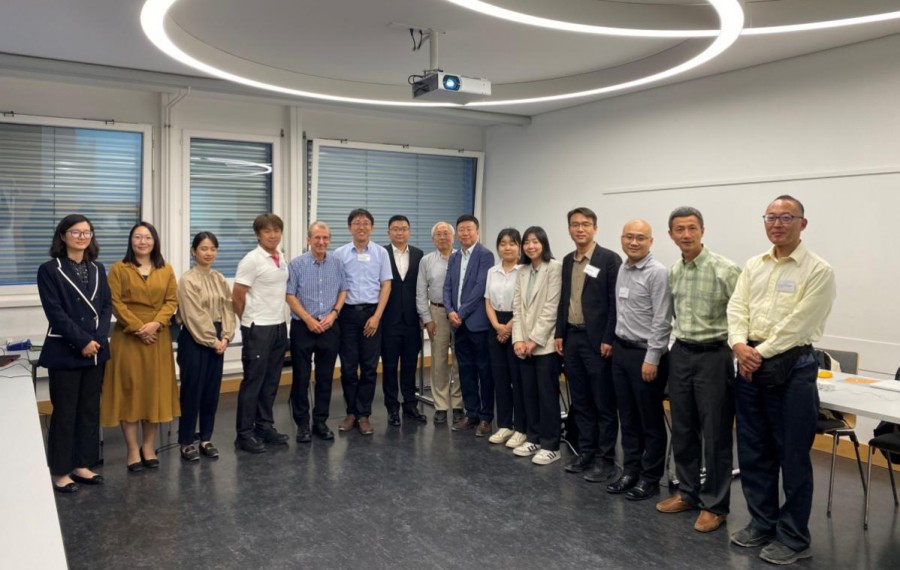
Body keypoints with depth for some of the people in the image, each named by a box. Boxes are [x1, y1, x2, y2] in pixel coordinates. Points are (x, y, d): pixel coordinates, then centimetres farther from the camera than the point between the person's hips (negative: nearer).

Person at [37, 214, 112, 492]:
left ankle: (82, 465, 21)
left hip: (96, 350, 5)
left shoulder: (97, 269, 11)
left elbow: (107, 306, 7)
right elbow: (55, 313, -11)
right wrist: (82, 341, -16)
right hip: (65, 352, -5)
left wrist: (98, 338, -8)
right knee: (65, 412, 1)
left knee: (90, 410, 10)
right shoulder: (49, 270, -5)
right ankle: (60, 471, 13)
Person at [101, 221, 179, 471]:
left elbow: (172, 300, 3)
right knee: (129, 389, -1)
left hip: (158, 338, 3)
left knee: (155, 390, 6)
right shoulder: (118, 269, 1)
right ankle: (133, 449, 8)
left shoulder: (166, 270, 9)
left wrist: (156, 323, -13)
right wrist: (137, 327, -15)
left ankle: (148, 446, 18)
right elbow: (115, 303, -6)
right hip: (127, 337, -3)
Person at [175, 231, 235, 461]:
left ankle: (206, 439, 19)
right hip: (194, 339, -6)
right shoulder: (187, 280, -9)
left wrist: (225, 337, -4)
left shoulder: (219, 279, 10)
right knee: (192, 389, 0)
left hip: (217, 341, 6)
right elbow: (194, 316, -14)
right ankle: (187, 441, 10)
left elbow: (228, 309, 8)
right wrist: (212, 341, -13)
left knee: (212, 389, 9)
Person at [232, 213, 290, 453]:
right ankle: (245, 433, 9)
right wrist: (250, 320, 0)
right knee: (253, 380, 0)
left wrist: (277, 316, 11)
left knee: (271, 380, 13)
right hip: (258, 328, -7)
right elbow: (237, 296, -12)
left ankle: (265, 426, 25)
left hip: (279, 326, 7)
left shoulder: (282, 258, 8)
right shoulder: (252, 260, -13)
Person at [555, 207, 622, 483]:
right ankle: (586, 452, 23)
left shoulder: (609, 259, -8)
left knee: (604, 403, 2)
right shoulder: (567, 261, 12)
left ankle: (606, 459, 10)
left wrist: (608, 339, -15)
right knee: (580, 402, 13)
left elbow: (615, 302, -11)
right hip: (571, 338, 7)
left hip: (597, 339, -6)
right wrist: (560, 334, 10)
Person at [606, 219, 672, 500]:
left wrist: (652, 358, -17)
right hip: (621, 351, 7)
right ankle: (630, 471, 26)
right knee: (628, 417, 15)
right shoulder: (622, 269, 10)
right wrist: (617, 344, 14)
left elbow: (662, 321, -16)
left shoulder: (657, 272, -14)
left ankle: (650, 478, 17)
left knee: (651, 421, 5)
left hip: (645, 354, -7)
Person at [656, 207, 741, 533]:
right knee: (682, 430, 13)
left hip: (713, 356, -6)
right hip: (680, 354, 6)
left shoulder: (725, 270, -13)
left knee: (715, 434, 3)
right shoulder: (673, 272, 7)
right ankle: (688, 492, 28)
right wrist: (682, 338, 15)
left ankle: (715, 505, 15)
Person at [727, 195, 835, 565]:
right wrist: (739, 345, -13)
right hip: (749, 364, 6)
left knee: (792, 456, 3)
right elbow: (737, 308, 4)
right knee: (753, 451, 13)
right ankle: (762, 522, 29)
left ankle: (793, 538, 17)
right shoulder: (753, 265, 11)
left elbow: (798, 324, -15)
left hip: (792, 367, -6)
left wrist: (761, 354, -15)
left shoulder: (818, 270, -7)